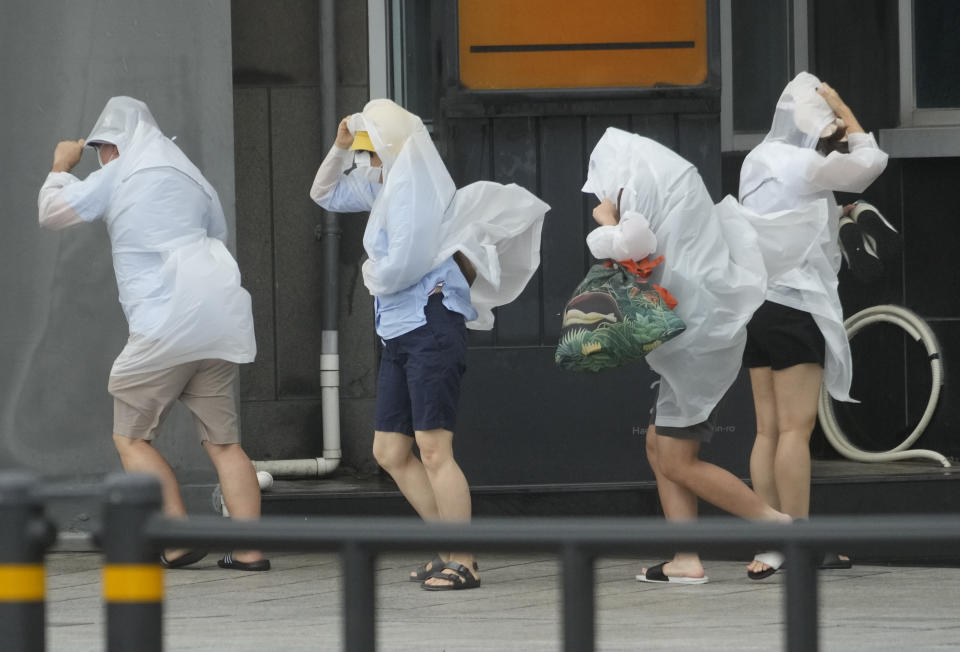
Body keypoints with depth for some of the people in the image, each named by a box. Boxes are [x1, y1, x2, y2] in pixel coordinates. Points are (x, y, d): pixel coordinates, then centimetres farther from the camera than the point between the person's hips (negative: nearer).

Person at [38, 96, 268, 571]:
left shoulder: (120, 176, 3)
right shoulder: (191, 180, 21)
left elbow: (52, 211, 8)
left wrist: (61, 167, 25)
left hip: (165, 326, -7)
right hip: (220, 321, 7)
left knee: (131, 438, 4)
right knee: (223, 442, 8)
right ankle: (249, 548, 0)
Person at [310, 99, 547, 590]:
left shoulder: (412, 186, -12)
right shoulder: (383, 184, 16)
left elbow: (400, 266, -20)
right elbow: (325, 195, 29)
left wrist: (371, 273, 2)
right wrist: (340, 147, 13)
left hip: (430, 323, -10)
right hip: (398, 330, 10)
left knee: (433, 448, -13)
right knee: (390, 452, 9)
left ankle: (462, 563, -10)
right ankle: (453, 551, 14)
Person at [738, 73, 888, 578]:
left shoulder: (760, 162, 15)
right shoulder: (805, 166, -11)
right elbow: (870, 161, 1)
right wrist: (841, 110, 9)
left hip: (758, 305, 9)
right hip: (795, 306, -9)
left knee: (769, 430, 6)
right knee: (796, 427, -9)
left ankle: (769, 546, 3)